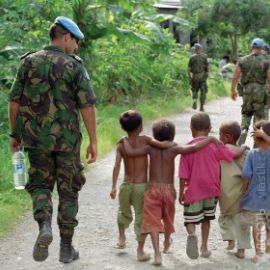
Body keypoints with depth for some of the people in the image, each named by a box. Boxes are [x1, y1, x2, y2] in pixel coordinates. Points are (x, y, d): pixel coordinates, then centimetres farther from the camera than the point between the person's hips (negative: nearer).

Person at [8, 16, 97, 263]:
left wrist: (14, 134, 13)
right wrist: (93, 141, -6)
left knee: (40, 184, 15)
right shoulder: (74, 66, -6)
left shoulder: (29, 62, 2)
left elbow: (14, 101, 3)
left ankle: (44, 225, -14)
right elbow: (87, 106, -11)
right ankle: (66, 247, 16)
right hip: (67, 139, -2)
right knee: (68, 191, 11)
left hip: (36, 138, 2)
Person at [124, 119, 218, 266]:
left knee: (152, 221, -3)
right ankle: (166, 243, 50)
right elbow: (194, 147, -21)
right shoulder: (173, 149, -9)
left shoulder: (151, 148, -6)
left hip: (153, 188, -1)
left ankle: (157, 254, -17)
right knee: (168, 217, 25)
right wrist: (210, 139, -9)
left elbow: (131, 152, -14)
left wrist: (125, 140, 4)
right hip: (169, 189, 2)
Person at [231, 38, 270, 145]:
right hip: (260, 90, -2)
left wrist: (232, 90, 13)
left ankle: (244, 129, -6)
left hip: (247, 89, 2)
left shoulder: (243, 60, 1)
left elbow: (235, 77, 2)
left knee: (246, 113, 19)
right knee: (259, 115, 7)